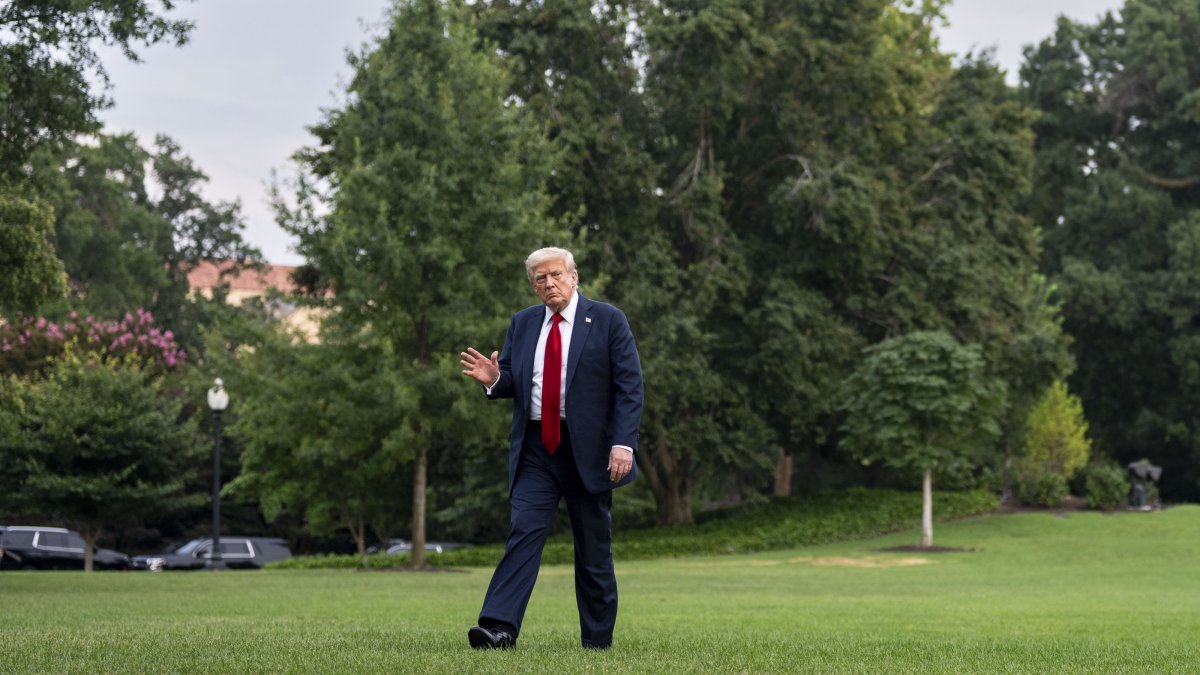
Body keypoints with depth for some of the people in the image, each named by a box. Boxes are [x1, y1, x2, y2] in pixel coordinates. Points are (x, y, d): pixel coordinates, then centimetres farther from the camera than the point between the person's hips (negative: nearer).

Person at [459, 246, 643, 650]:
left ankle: (597, 643, 15)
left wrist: (624, 443, -16)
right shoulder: (522, 324, 12)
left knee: (593, 548, 6)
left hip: (588, 450, -2)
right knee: (524, 532, -12)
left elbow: (630, 386, -6)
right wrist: (493, 380, -11)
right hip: (535, 450, 3)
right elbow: (512, 384, 14)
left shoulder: (608, 320, -1)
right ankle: (500, 628, -21)